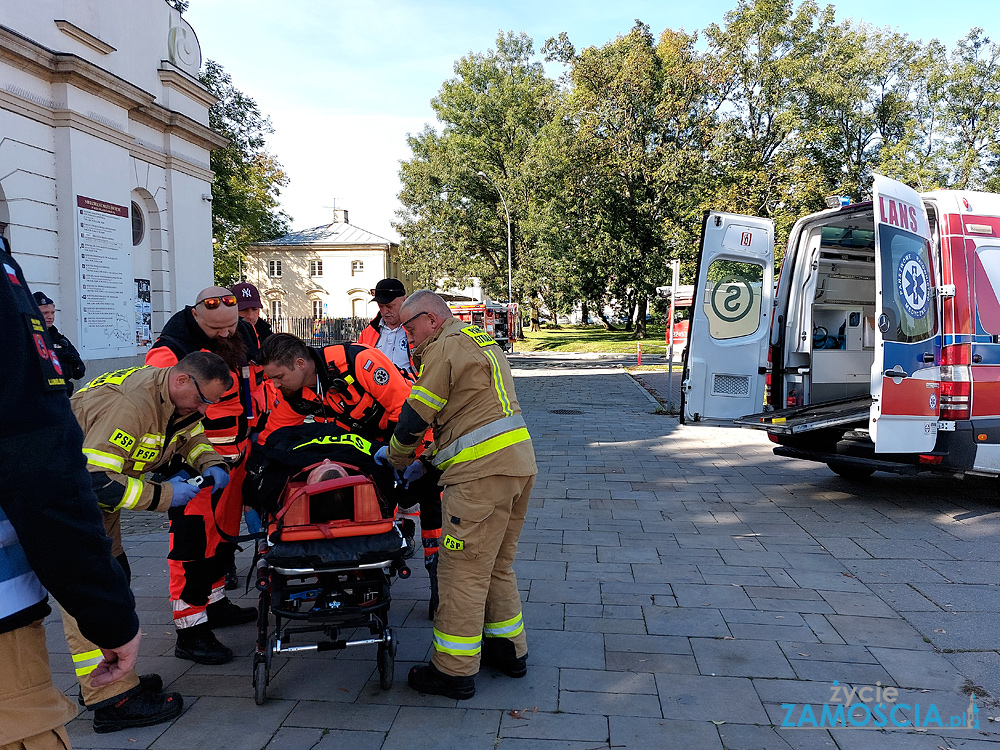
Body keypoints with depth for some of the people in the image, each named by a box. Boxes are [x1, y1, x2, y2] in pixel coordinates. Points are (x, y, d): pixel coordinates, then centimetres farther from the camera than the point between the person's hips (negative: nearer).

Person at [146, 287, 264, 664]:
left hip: (236, 454, 8)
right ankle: (190, 631, 4)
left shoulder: (245, 334, 4)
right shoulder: (171, 350, -19)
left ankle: (214, 602, 37)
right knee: (194, 541, -5)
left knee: (225, 530, 19)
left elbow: (256, 379, 19)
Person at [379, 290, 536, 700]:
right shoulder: (483, 342, 23)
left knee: (463, 571, -2)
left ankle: (454, 670, 6)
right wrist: (429, 460, 22)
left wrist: (396, 457, 12)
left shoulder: (444, 347, -7)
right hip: (518, 463, 10)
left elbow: (417, 415, -6)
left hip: (482, 472, -10)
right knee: (497, 565, 20)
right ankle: (509, 650, 30)